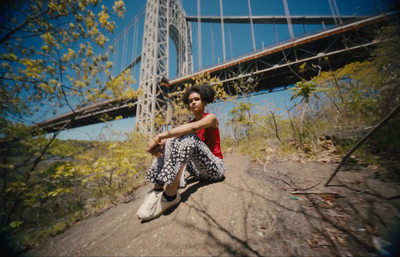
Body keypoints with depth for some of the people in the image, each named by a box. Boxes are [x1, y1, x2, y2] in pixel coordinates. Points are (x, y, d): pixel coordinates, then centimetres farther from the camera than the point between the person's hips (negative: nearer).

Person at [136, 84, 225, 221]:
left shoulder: (211, 117, -5)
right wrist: (158, 144, -28)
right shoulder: (189, 123, 12)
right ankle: (158, 190, -23)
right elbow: (170, 135, -5)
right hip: (199, 171, 6)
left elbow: (192, 127, -29)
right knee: (170, 141, -11)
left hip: (215, 169, -5)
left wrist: (158, 136, -34)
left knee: (188, 138, -31)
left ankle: (170, 196, -34)